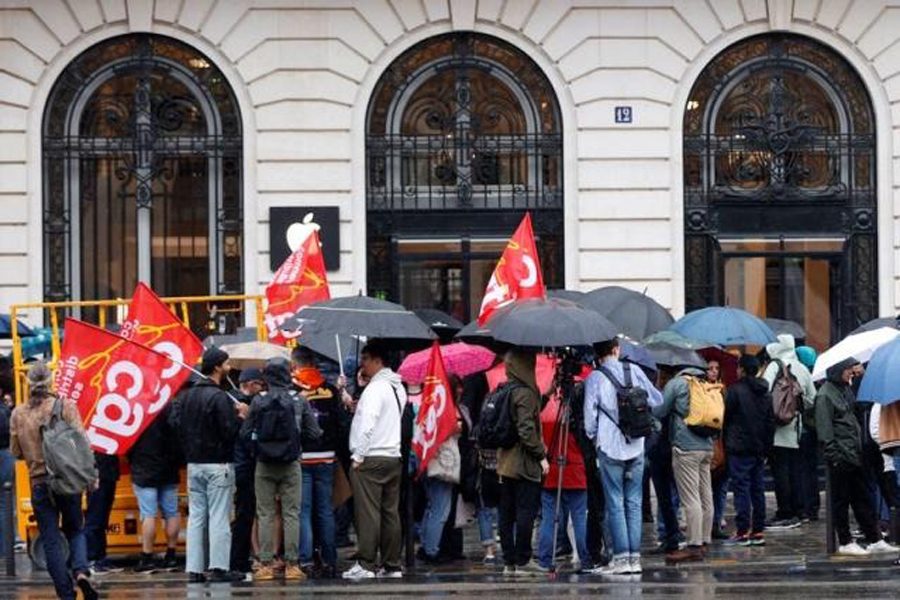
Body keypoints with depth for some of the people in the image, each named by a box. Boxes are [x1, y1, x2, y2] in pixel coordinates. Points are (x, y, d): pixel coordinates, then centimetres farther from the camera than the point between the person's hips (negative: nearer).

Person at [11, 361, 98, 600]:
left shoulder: (18, 414, 0)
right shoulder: (65, 406, -6)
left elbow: (16, 452, 7)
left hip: (39, 484, 0)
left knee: (51, 541, 7)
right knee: (75, 531, 17)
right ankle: (81, 571, -9)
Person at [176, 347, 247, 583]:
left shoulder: (188, 396, 9)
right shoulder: (219, 397, -15)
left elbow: (179, 425, 11)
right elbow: (230, 432, -19)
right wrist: (241, 416, -3)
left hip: (194, 464, 7)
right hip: (218, 464, -7)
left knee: (195, 516, 8)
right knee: (219, 517, -4)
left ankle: (194, 569, 7)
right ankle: (219, 568, -4)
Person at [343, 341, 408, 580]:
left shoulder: (375, 388, -11)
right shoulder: (398, 388, 15)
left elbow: (367, 425, -18)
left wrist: (358, 456, -13)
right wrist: (357, 407, 15)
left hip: (371, 459, -8)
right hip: (394, 457, 8)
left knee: (368, 513, -7)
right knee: (391, 513, 8)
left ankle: (365, 565, -7)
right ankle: (392, 565, 9)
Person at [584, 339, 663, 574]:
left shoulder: (595, 378, -5)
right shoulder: (634, 371, 3)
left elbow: (589, 414, -6)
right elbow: (657, 400, 8)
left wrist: (593, 436, 11)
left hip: (610, 448, -3)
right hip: (636, 447, 3)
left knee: (615, 503, 0)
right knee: (634, 502, 7)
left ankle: (621, 558, -4)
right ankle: (634, 557, 6)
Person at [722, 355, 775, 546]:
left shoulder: (735, 390, -9)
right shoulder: (765, 393, 12)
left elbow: (726, 418, -6)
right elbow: (771, 422, 14)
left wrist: (725, 443, 5)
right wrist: (766, 447, 16)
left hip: (740, 449, -6)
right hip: (759, 450, 6)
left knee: (741, 489, -5)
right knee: (758, 490, 9)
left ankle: (742, 532, -8)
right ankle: (758, 531, 9)